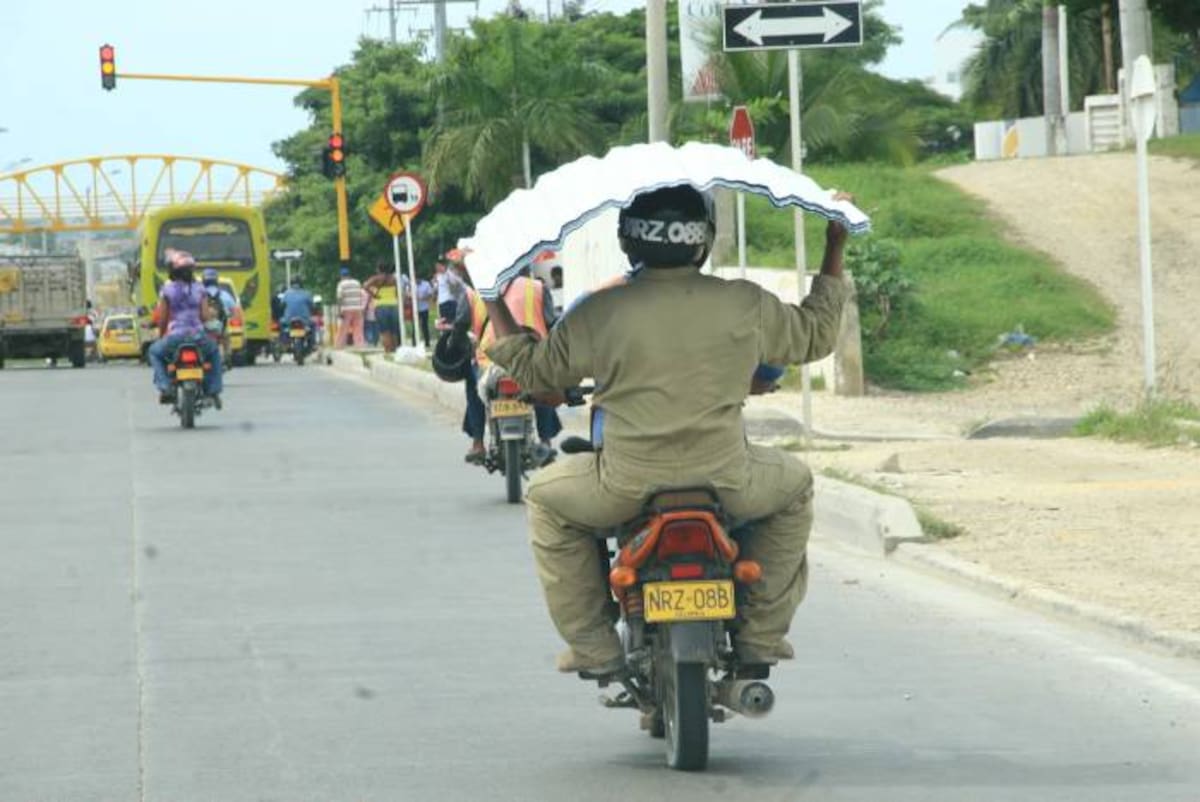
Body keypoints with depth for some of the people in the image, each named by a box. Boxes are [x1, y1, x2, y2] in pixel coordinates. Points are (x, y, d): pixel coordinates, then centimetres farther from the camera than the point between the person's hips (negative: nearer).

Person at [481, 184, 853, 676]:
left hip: (627, 488, -1)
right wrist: (835, 251, 23)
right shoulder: (745, 305, -5)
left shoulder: (599, 314, -7)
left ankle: (591, 642, 20)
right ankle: (761, 633, 27)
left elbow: (532, 370, 5)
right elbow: (815, 336, 12)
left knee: (546, 498, 28)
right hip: (726, 483, 1)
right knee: (794, 485, 32)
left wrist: (494, 301, 18)